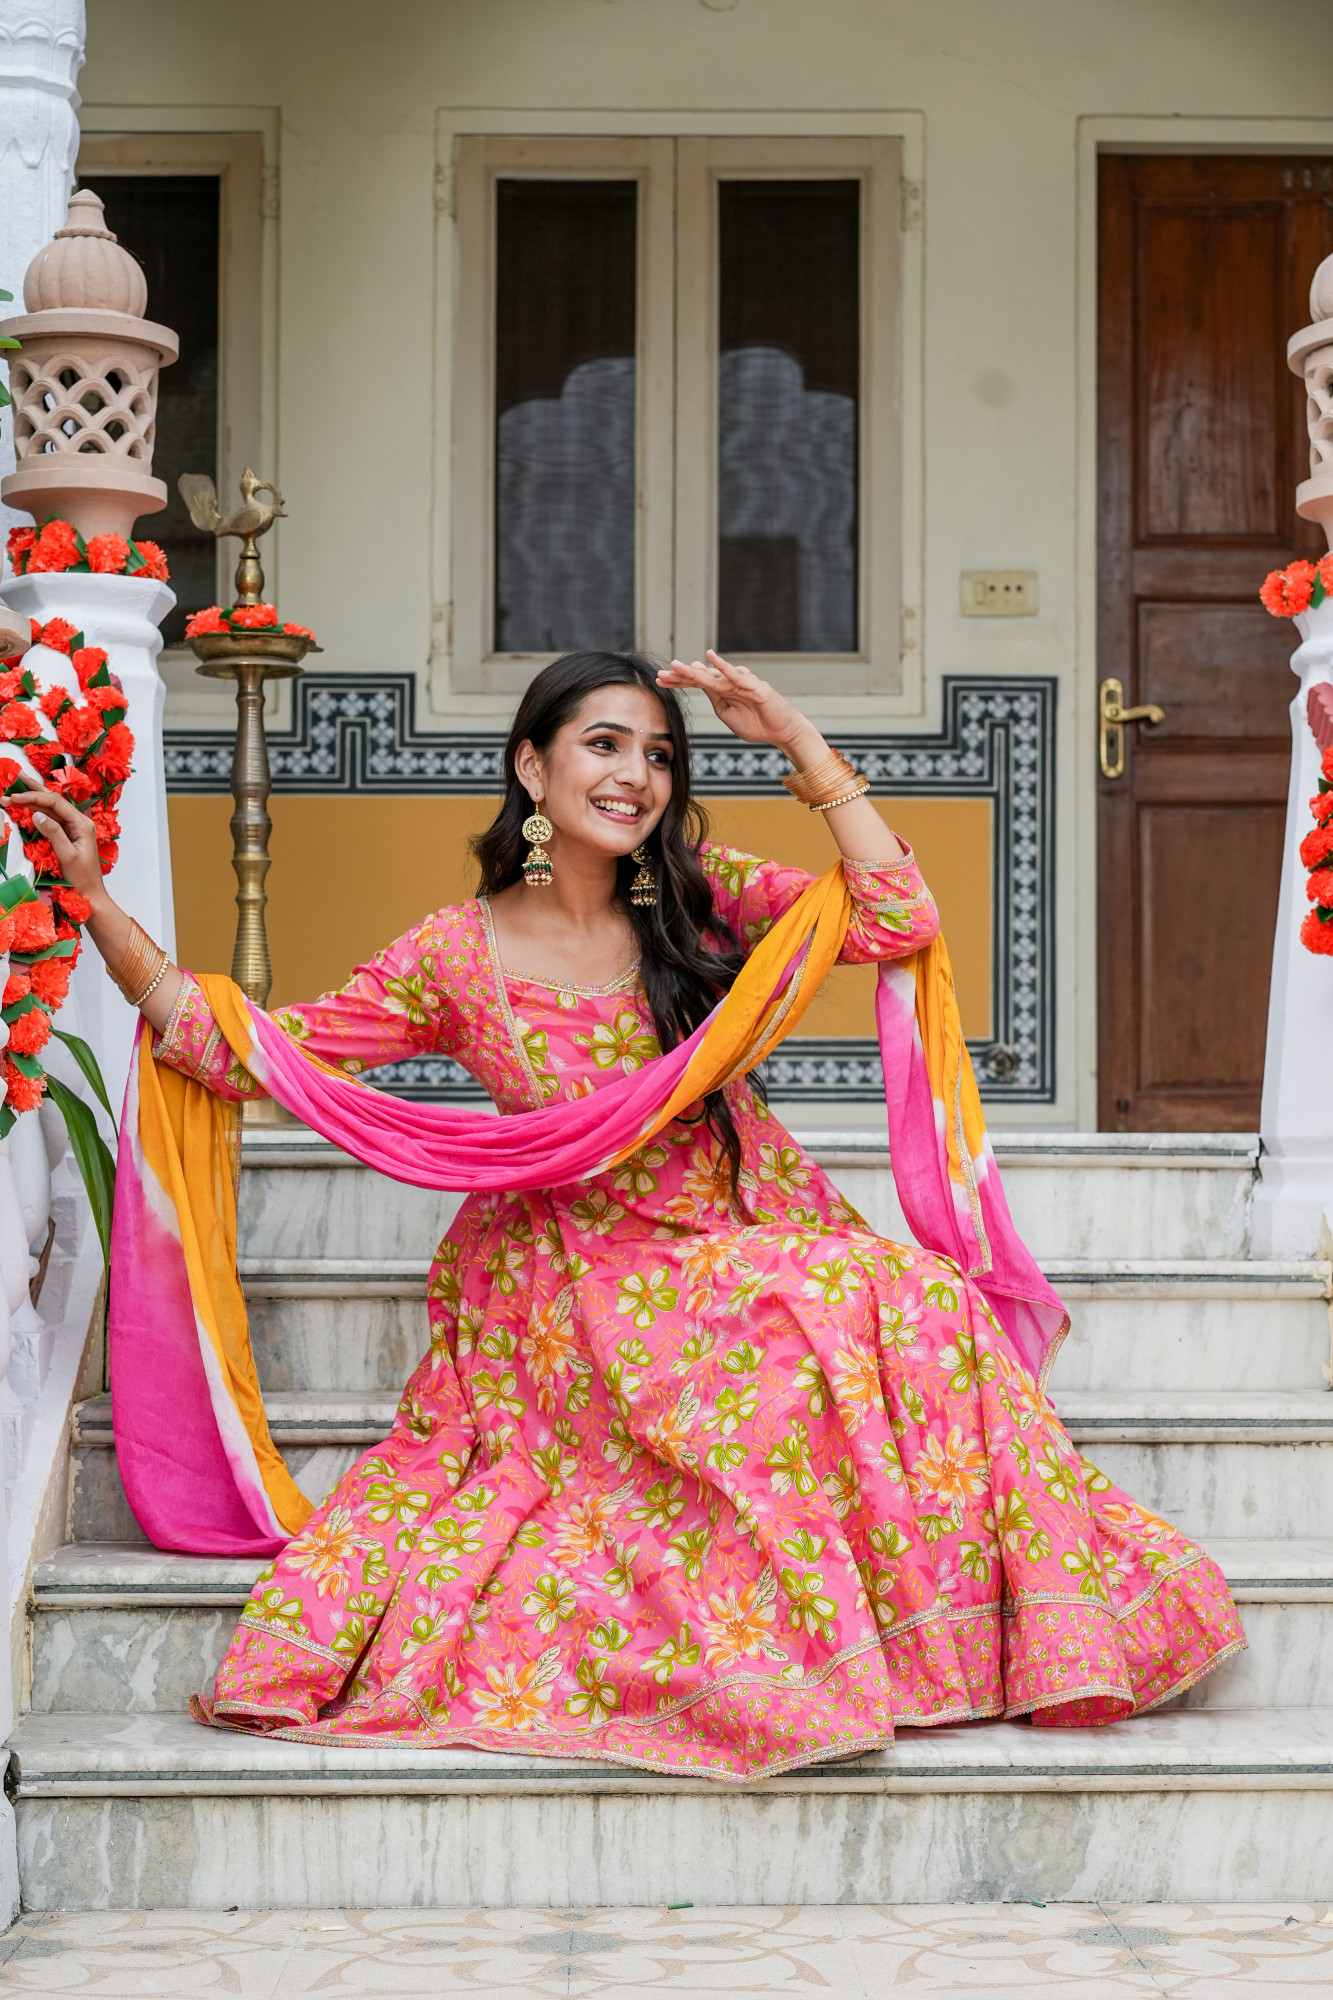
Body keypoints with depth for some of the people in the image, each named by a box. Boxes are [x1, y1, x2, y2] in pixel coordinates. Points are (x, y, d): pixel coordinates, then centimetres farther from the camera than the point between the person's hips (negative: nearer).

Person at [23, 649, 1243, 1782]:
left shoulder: (702, 900, 4)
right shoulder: (457, 960, -2)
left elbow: (900, 921, -7)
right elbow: (249, 1053, 0)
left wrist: (798, 742, -9)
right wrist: (98, 903, -5)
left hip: (754, 1238, 3)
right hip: (593, 1280, -3)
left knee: (918, 1305, -28)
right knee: (809, 1333, -33)